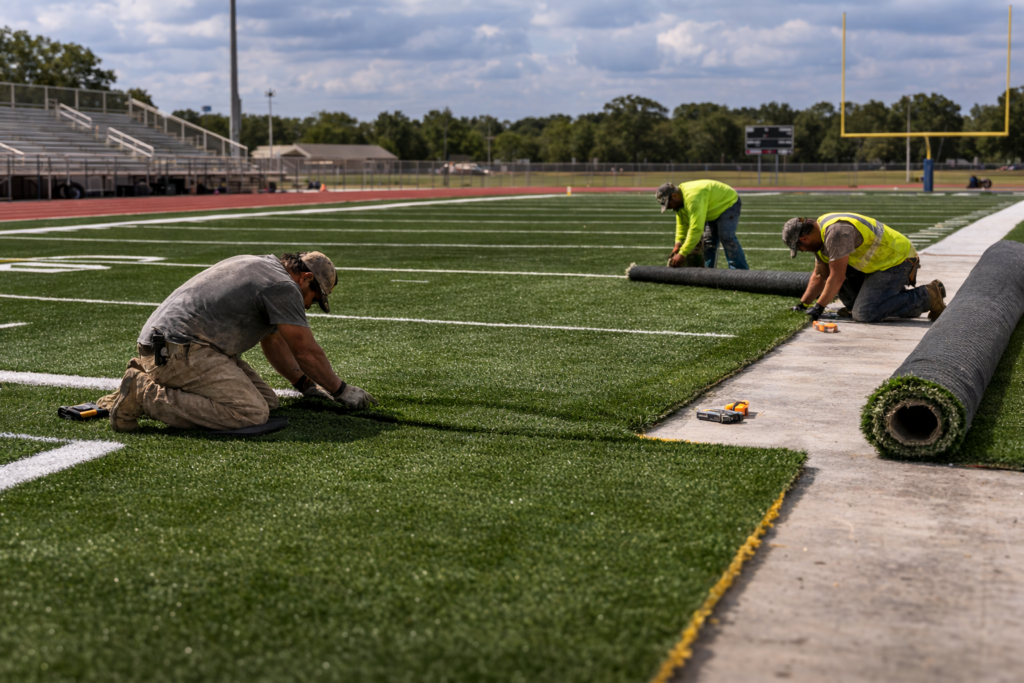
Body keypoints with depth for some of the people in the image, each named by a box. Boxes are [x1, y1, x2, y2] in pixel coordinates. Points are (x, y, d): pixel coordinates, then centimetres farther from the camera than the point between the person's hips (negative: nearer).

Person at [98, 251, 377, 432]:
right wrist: (341, 390, 8)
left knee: (267, 400, 4)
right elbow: (306, 351, -5)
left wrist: (304, 384, 32)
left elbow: (272, 339, 31)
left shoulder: (259, 266, 23)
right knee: (252, 413, -22)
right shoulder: (283, 286, -8)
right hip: (181, 349, -11)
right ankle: (145, 395, -16)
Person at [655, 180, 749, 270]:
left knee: (726, 238, -23)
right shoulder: (680, 199, -7)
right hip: (715, 210, 10)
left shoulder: (693, 198, -39)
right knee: (708, 240, 4)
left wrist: (682, 254, -42)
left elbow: (696, 228, -44)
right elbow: (682, 224, 2)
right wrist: (678, 244, -13)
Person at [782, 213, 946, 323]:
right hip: (881, 261, 10)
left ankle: (926, 297, -9)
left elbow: (837, 278, -23)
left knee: (864, 315, -18)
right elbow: (819, 277, 17)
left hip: (897, 261, -10)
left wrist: (819, 307, -14)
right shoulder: (821, 234, 7)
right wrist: (803, 304, 12)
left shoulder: (836, 232, -25)